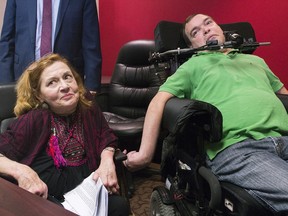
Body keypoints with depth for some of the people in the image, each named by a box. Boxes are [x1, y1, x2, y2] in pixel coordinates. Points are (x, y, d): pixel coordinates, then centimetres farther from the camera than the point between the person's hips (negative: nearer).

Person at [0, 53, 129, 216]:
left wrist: (107, 161, -6)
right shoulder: (33, 120, -12)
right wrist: (21, 171, -31)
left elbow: (106, 135, 13)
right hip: (46, 195, -4)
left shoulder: (86, 105, 2)